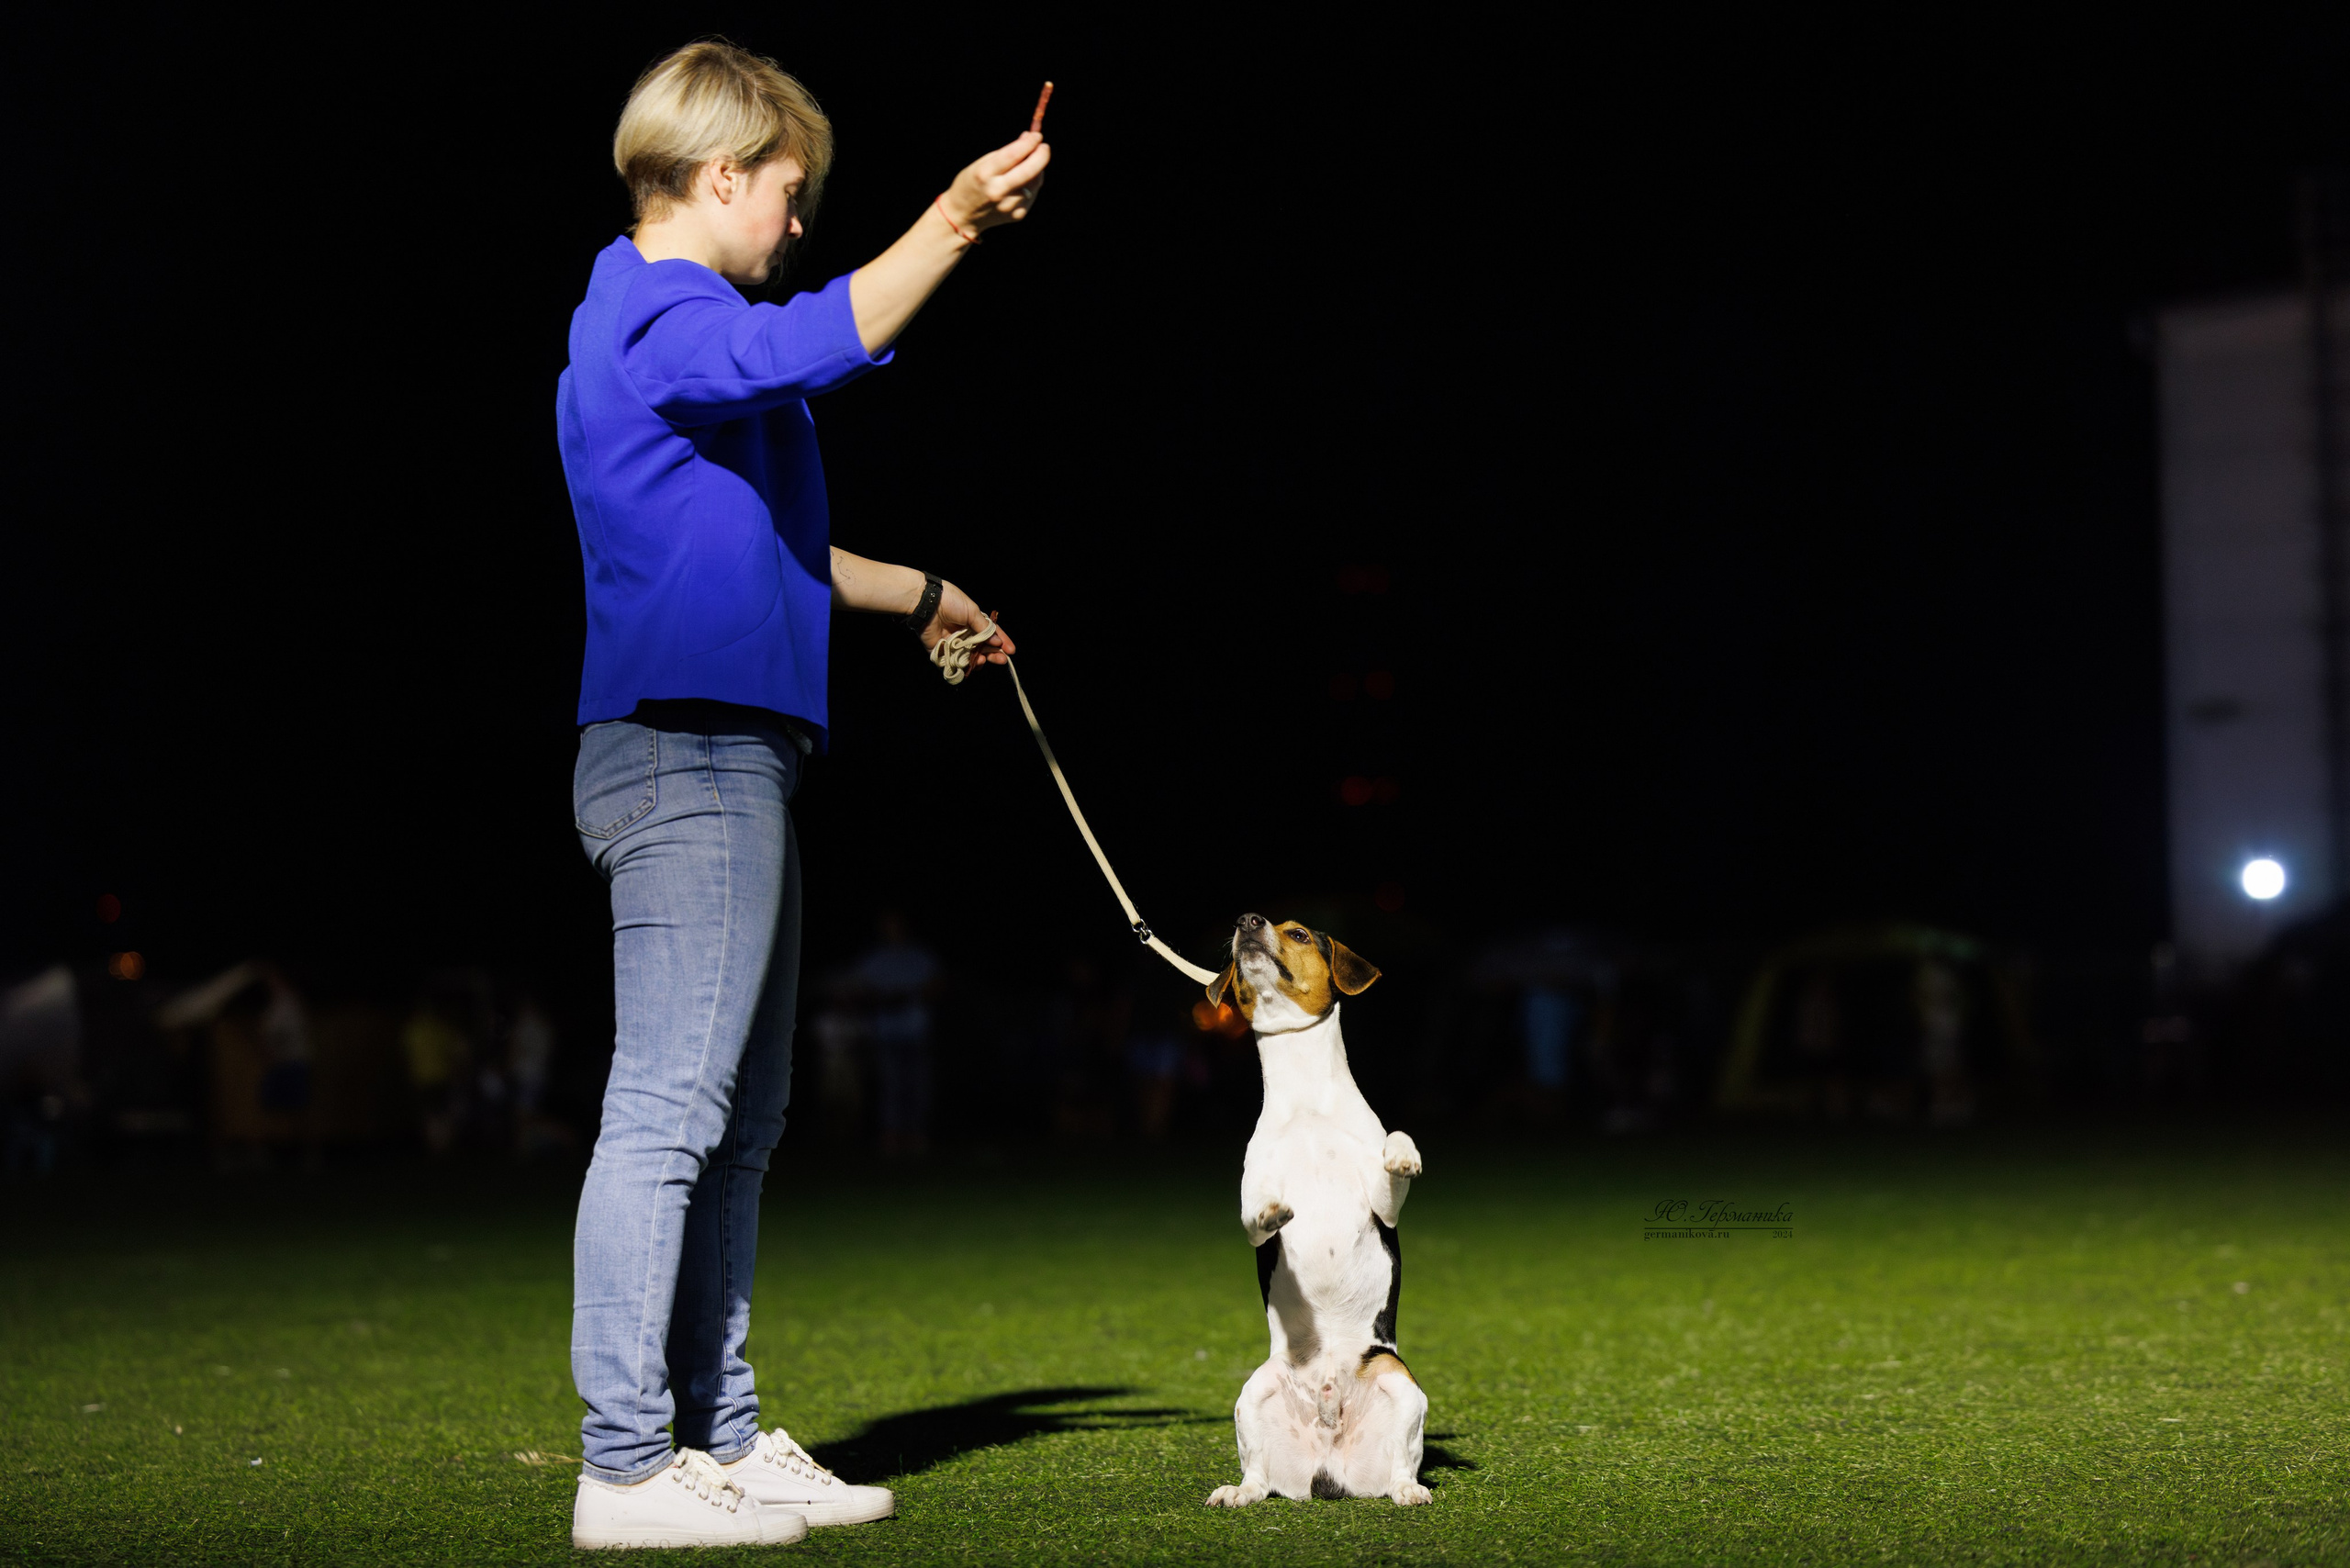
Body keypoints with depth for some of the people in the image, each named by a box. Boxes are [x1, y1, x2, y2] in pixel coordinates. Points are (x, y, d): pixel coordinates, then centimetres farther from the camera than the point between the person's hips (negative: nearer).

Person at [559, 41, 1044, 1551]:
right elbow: (814, 347, -29)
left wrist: (918, 596, 40)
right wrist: (952, 222, -28)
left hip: (733, 760, 11)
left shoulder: (677, 323, 25)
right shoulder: (653, 315, -8)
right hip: (686, 755, -11)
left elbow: (759, 548, 35)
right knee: (669, 1111, -11)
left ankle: (721, 1438, 18)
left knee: (738, 1124, 12)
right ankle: (627, 1465, -10)